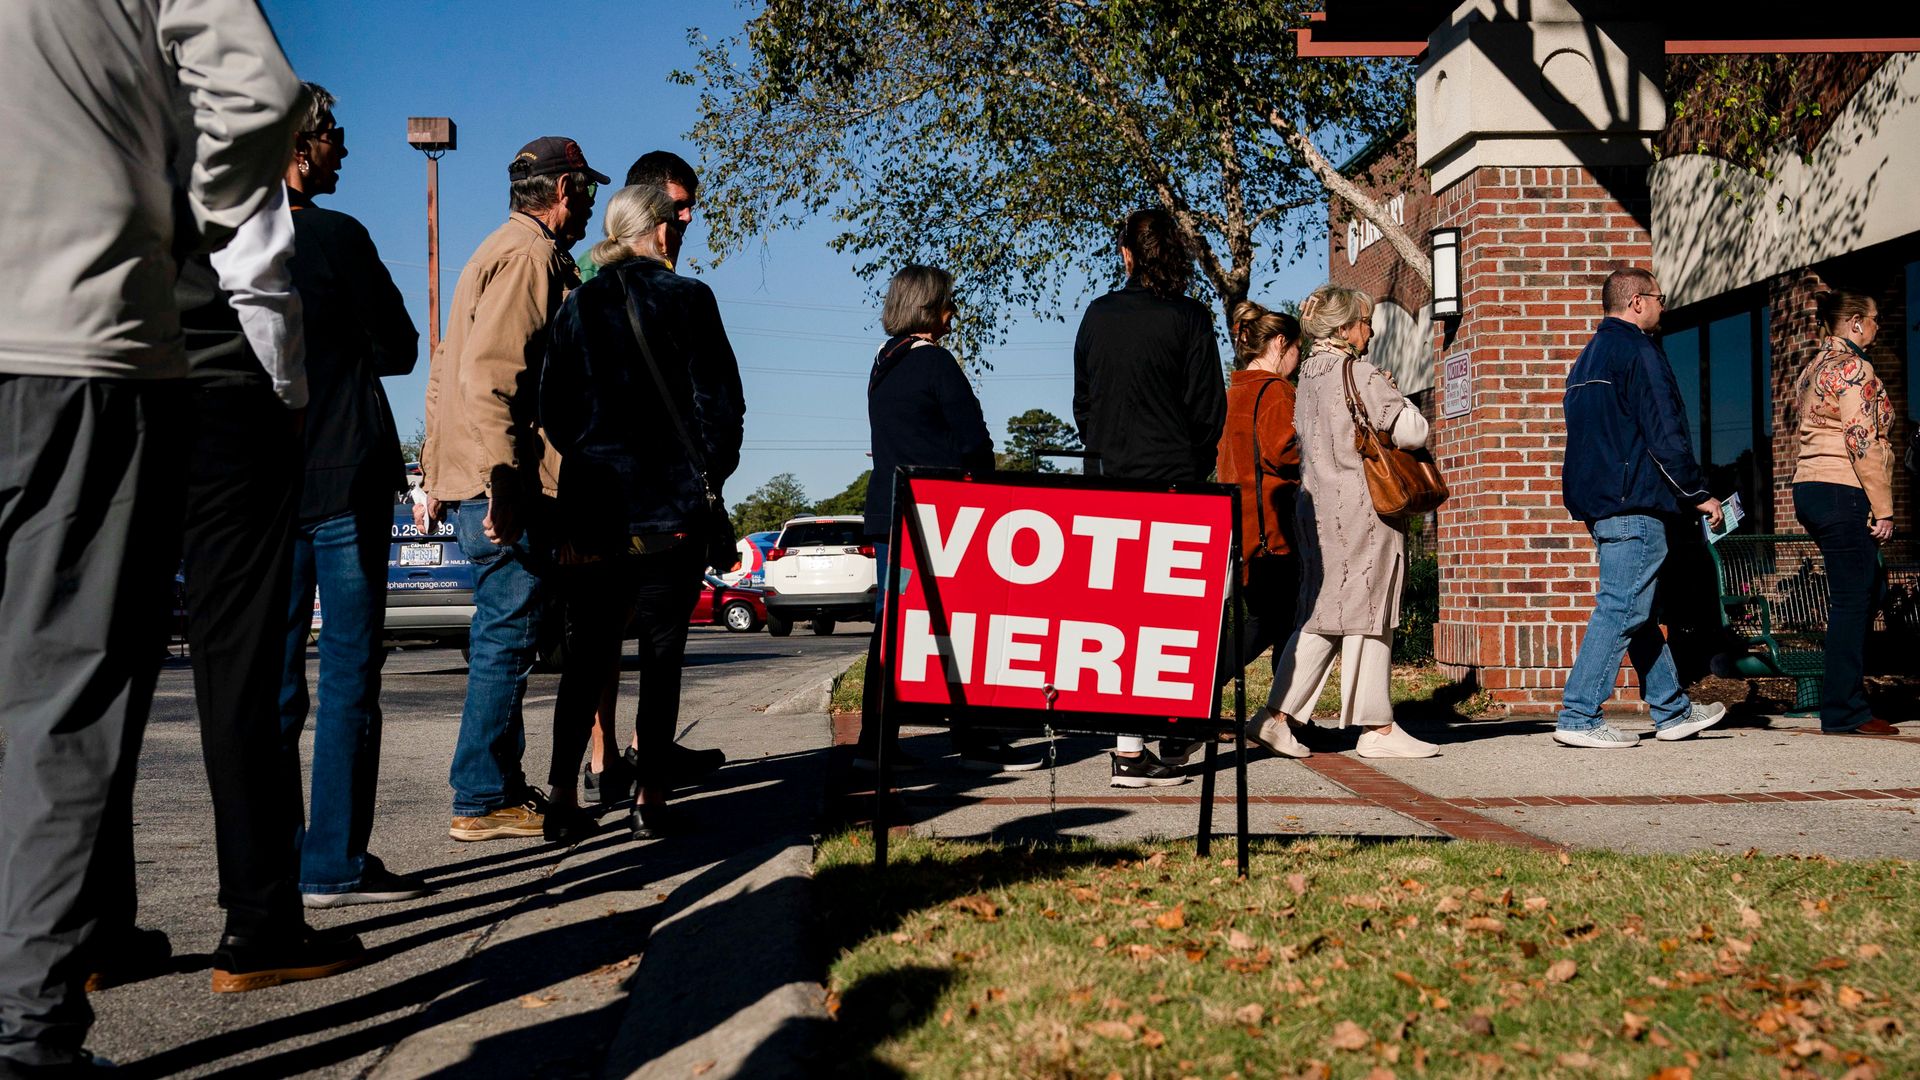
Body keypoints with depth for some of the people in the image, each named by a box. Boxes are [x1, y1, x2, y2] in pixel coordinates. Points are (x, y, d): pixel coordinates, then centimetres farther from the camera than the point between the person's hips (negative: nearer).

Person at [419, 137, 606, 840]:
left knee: (504, 639, 14)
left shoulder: (500, 251, 24)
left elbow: (446, 372, 25)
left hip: (465, 479, 10)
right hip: (505, 486, -10)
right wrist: (504, 482, -26)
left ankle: (500, 785, 21)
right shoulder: (533, 255, -9)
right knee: (509, 636, -6)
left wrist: (438, 475, 25)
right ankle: (483, 800, -2)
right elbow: (490, 374, -21)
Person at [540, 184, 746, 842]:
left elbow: (553, 410, 7)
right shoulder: (688, 299, -2)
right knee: (661, 653, 4)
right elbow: (721, 401, -4)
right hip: (671, 503, -3)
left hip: (591, 507, 3)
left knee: (587, 656, 9)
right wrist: (710, 474, 9)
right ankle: (651, 800, 5)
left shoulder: (577, 307, 7)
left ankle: (563, 798, 4)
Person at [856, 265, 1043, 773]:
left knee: (890, 624, 8)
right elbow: (974, 440, -12)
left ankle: (876, 741, 7)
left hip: (886, 514, 8)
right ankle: (974, 741, -1)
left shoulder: (882, 366, 15)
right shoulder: (935, 362, -9)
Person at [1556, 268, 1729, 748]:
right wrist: (1699, 494, -7)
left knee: (1639, 614, 14)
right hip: (1634, 504, -10)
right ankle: (1579, 718, -11)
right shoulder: (1639, 352, -9)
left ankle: (1673, 711, 22)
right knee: (1622, 609, -9)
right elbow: (1665, 436, -15)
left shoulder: (1588, 357, 20)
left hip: (1596, 502, 10)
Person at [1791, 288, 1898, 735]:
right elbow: (1861, 443, -17)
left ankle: (1848, 694, 17)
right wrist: (1882, 508, -14)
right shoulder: (1853, 368, -11)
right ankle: (1844, 711, -4)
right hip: (1842, 493, -10)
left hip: (1810, 489, 10)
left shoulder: (1813, 369, 18)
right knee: (1852, 599, -6)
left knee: (1864, 588, 15)